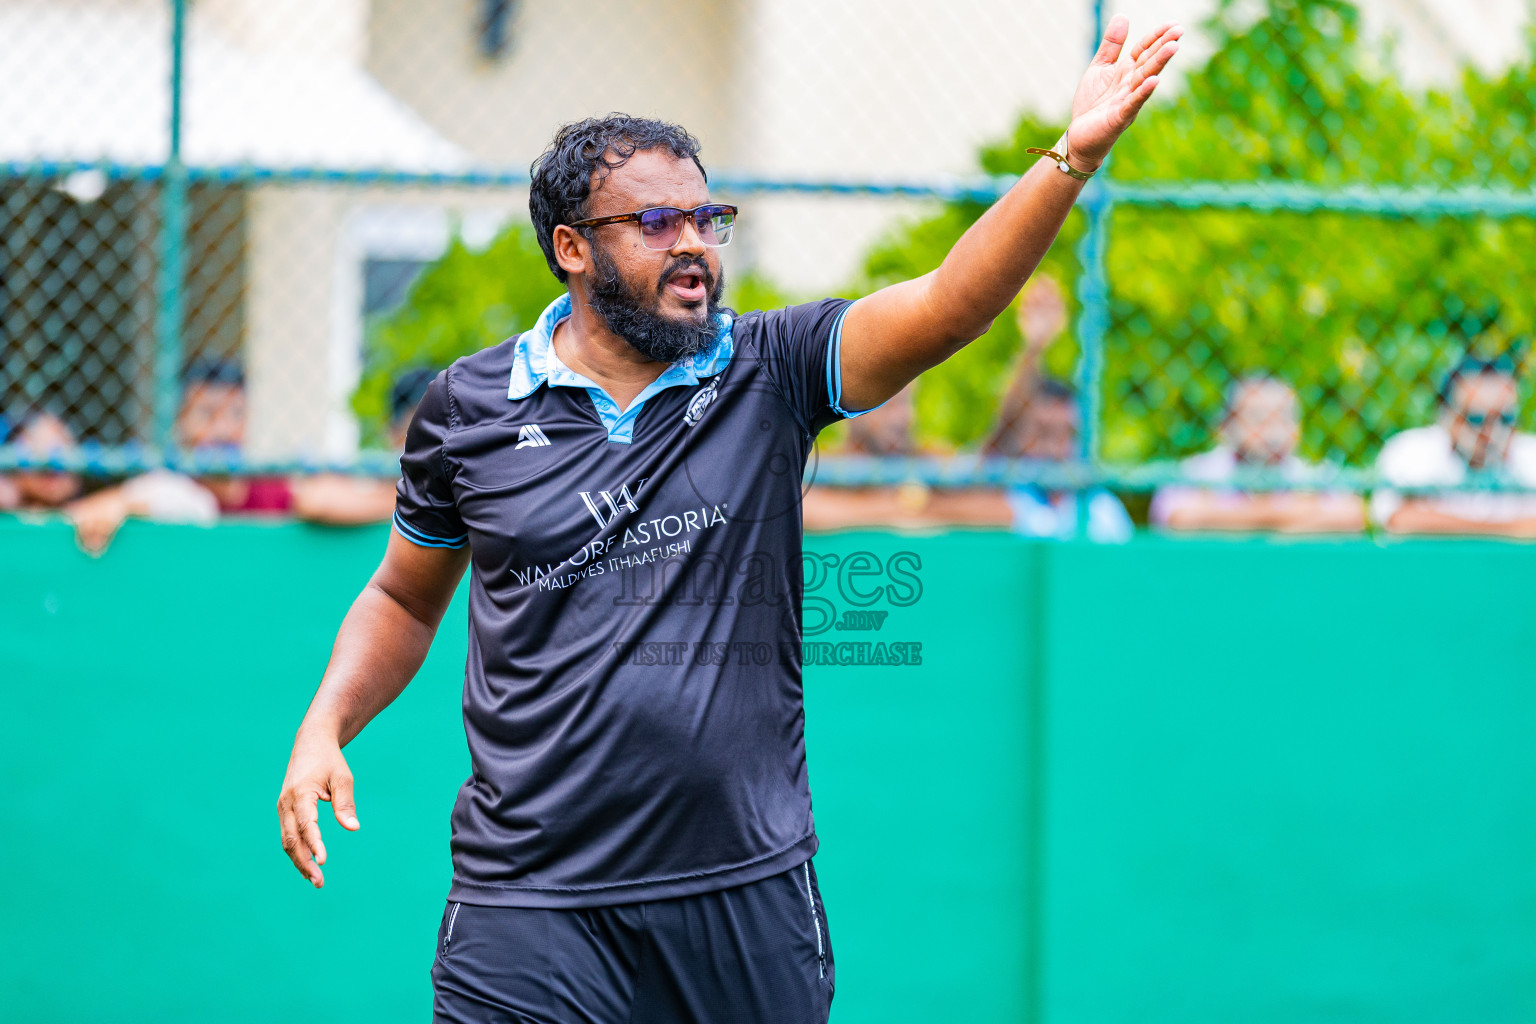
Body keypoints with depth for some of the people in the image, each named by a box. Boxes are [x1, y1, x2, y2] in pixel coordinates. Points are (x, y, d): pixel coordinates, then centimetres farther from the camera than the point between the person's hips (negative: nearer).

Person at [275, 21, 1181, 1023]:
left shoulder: (768, 372, 2)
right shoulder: (469, 407, 3)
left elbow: (945, 306, -13)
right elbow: (404, 598, 17)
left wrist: (1072, 159, -26)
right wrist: (325, 726, 1)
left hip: (750, 894, 1)